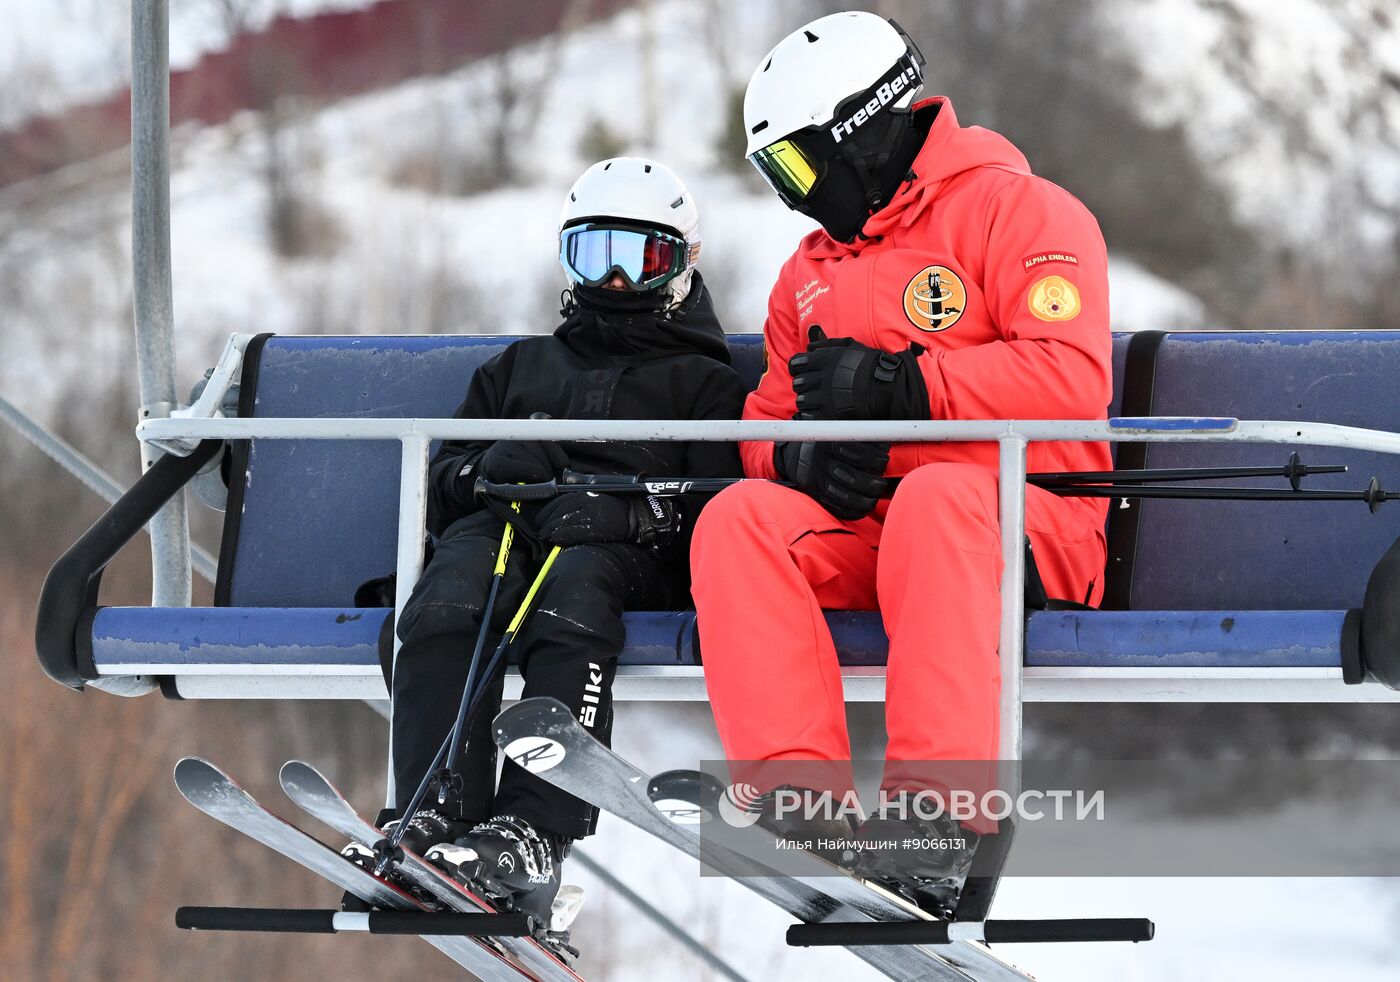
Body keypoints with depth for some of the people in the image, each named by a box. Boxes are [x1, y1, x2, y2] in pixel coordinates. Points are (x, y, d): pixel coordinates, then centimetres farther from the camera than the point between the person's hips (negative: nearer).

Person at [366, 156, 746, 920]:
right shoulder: (522, 367, 39)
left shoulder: (702, 382, 27)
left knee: (572, 595, -41)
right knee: (450, 595, -37)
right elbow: (443, 479, 28)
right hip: (501, 522, 3)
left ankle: (533, 836, -58)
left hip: (624, 550, -3)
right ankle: (435, 821, -52)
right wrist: (488, 469, 2)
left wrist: (631, 513, -14)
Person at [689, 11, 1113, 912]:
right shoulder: (812, 271, 23)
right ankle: (802, 795, -36)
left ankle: (940, 809, -46)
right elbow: (770, 415, 21)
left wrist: (895, 383, -17)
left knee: (938, 495, -40)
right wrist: (797, 454, -6)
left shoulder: (1016, 210, 0)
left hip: (1027, 521, -6)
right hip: (859, 528, 6)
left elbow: (1073, 380, -14)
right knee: (738, 518, -23)